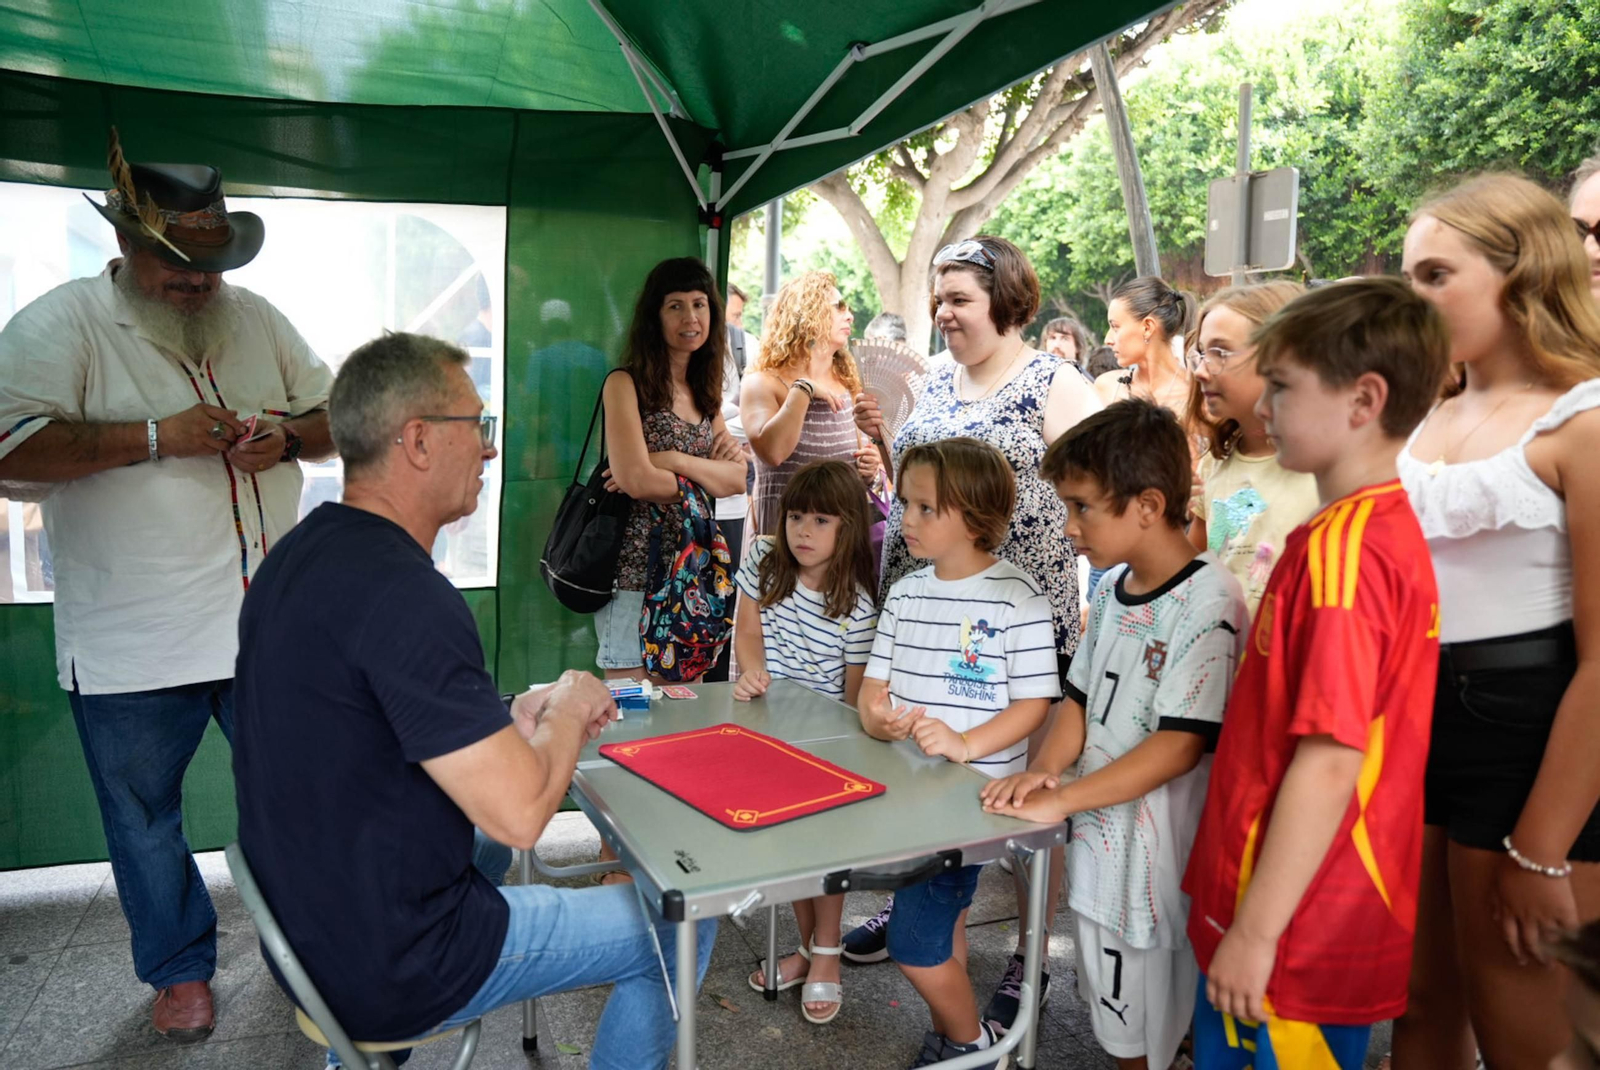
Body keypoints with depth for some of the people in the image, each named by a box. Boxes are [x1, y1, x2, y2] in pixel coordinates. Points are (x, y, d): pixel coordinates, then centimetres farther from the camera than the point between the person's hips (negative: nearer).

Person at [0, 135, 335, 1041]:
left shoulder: (256, 319, 8)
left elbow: (335, 416, 12)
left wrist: (286, 437, -9)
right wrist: (157, 436, -23)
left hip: (268, 624, 3)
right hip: (131, 645, -3)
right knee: (145, 817, 14)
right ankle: (182, 970, 36)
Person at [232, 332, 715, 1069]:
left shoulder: (304, 555, 1)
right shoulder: (401, 593, -29)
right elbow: (520, 813, -29)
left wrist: (514, 716, 3)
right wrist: (570, 709, -10)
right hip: (395, 971, -9)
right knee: (680, 927, 2)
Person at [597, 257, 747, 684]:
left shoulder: (705, 392, 14)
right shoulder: (626, 384, -7)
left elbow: (738, 479, 2)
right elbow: (636, 480, -20)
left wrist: (675, 462, -14)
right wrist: (706, 477, -5)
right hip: (638, 570, -6)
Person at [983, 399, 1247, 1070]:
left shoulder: (1207, 602, -20)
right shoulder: (1113, 590, 5)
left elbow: (1180, 744, -22)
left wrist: (1061, 800, -23)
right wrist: (1044, 771, -6)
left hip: (1157, 854, -7)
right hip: (1098, 836, 7)